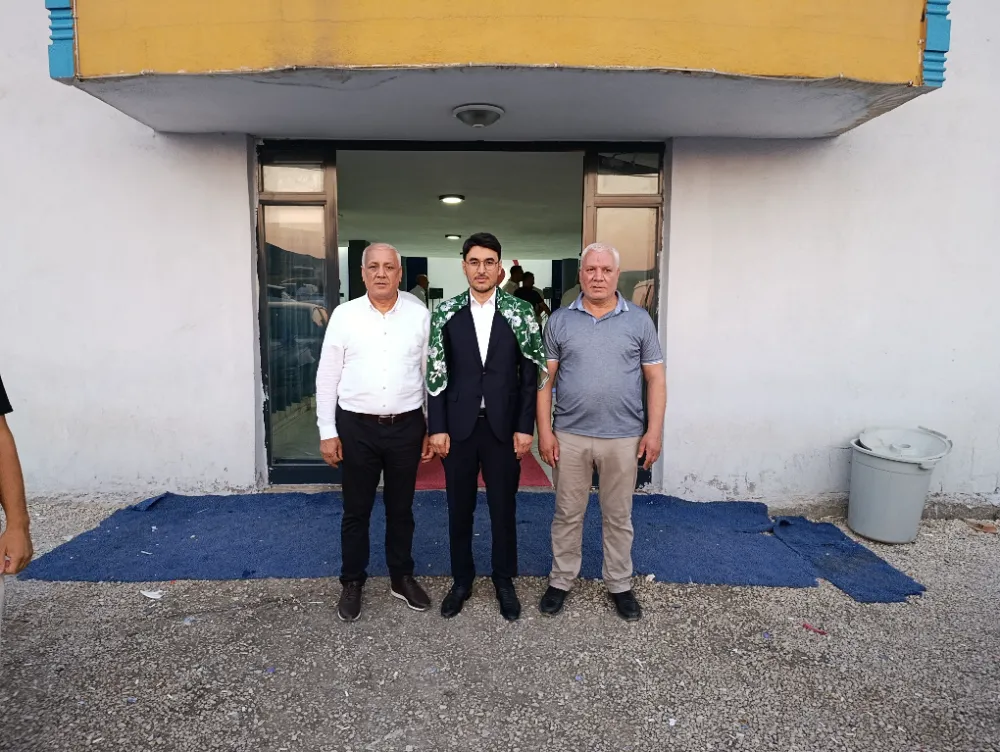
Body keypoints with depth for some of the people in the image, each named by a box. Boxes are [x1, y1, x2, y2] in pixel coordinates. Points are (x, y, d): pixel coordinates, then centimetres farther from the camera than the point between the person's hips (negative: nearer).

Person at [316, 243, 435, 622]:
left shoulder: (419, 314, -2)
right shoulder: (344, 314, -2)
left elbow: (431, 373, 3)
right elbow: (327, 376, 1)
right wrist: (327, 431, -1)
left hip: (407, 425, 1)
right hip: (356, 426, 0)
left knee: (401, 508, 16)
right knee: (356, 510, 13)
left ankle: (402, 577, 35)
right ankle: (352, 582, 32)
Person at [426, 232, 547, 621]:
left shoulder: (520, 312, -1)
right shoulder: (446, 313, 2)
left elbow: (530, 374, -1)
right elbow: (435, 375, 1)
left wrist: (525, 427, -6)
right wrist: (437, 428, -4)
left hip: (504, 427, -1)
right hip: (458, 426, 1)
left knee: (504, 509, 11)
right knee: (459, 509, 12)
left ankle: (504, 581, 29)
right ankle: (461, 579, 31)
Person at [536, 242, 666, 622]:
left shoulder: (639, 320, 2)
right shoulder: (560, 320, 2)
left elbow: (656, 378, 2)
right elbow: (545, 380, 2)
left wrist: (654, 430, -5)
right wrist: (545, 431, -4)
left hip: (623, 437, 0)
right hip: (570, 435, 0)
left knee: (618, 517, 13)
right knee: (567, 514, 12)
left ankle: (620, 585, 30)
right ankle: (560, 581, 29)